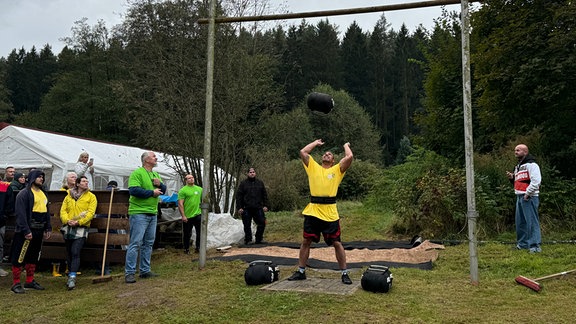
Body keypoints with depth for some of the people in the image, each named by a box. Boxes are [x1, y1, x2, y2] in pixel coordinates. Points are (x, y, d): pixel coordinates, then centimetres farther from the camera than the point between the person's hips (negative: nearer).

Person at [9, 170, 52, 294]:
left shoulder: (43, 193, 16)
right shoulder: (24, 194, -9)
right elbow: (21, 214, -16)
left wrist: (48, 228, 14)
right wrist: (26, 230, -21)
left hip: (39, 231, 8)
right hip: (27, 231, -8)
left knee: (34, 256, 15)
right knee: (20, 256, -3)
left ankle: (30, 281, 25)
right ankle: (16, 284, 4)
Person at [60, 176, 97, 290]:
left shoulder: (91, 197, 3)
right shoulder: (69, 196, 13)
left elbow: (91, 213, -6)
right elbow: (63, 210, 7)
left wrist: (79, 222, -17)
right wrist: (67, 220, -12)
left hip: (81, 228, -4)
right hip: (68, 228, 4)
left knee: (75, 253, -14)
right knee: (69, 253, 12)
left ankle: (72, 278, -16)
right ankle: (71, 275, 26)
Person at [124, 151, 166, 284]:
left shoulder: (156, 174, 16)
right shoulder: (137, 173, -10)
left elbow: (163, 190, 18)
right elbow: (133, 190, -22)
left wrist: (159, 184, -4)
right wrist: (152, 192, -16)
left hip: (153, 213, 9)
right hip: (139, 213, -8)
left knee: (148, 243, 12)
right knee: (136, 243, -7)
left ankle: (145, 270, 21)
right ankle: (129, 273, 0)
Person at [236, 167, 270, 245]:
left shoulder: (260, 183, 13)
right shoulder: (243, 183, 4)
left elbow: (265, 195, 14)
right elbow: (238, 196, 2)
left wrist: (265, 205, 4)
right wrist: (239, 207, -6)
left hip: (258, 208, 2)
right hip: (246, 209, -2)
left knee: (262, 223, 0)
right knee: (247, 225, 2)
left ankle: (259, 239, 15)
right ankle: (248, 240, 14)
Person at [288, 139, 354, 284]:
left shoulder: (337, 169, 8)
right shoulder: (313, 167, 13)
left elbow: (350, 157, -5)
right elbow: (303, 152, 8)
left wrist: (346, 146, 14)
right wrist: (316, 143, 21)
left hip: (330, 214, -2)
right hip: (312, 212, 3)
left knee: (336, 243, 4)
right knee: (306, 242, 9)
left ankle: (344, 273, 15)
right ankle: (300, 272, 22)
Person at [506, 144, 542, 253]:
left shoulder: (531, 164, -8)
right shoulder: (518, 166, 20)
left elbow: (536, 181, -19)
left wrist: (527, 193, -19)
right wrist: (512, 177, 7)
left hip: (529, 197, -9)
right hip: (519, 197, 9)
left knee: (532, 221, -8)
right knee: (520, 222, 13)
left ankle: (535, 245, -4)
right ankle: (522, 243, 22)